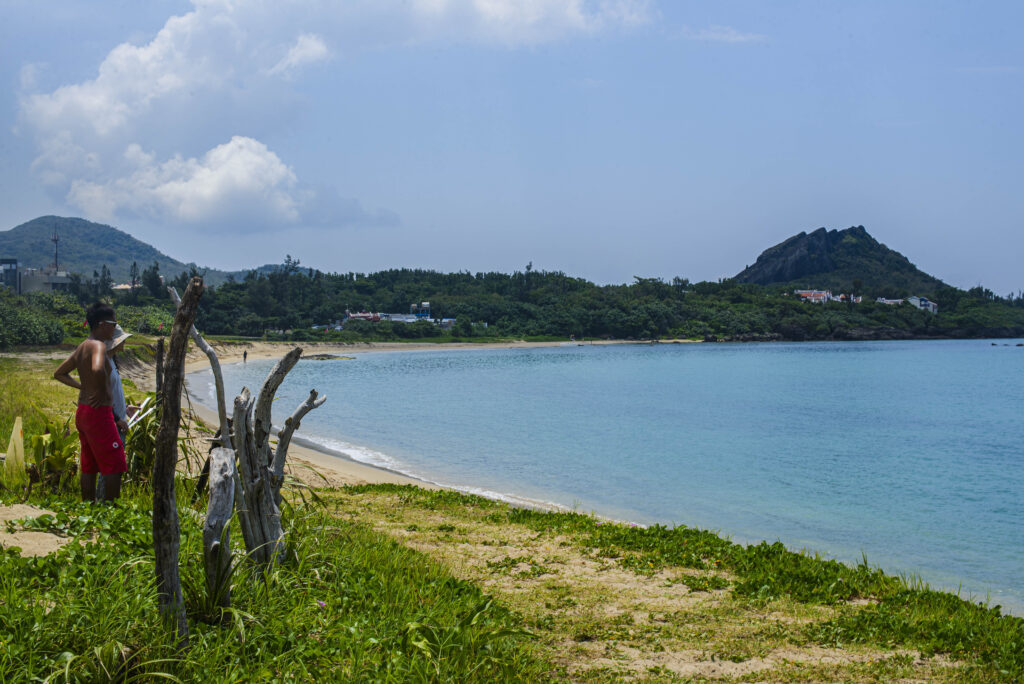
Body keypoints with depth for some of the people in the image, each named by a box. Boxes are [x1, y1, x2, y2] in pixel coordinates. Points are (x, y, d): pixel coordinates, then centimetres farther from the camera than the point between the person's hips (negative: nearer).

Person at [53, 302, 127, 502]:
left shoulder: (81, 347, 13)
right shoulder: (98, 345, -15)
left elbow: (59, 373, 25)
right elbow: (97, 369, -36)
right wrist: (101, 392, -21)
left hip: (82, 411, 10)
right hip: (99, 412, -10)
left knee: (89, 466, 13)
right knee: (114, 465, -5)